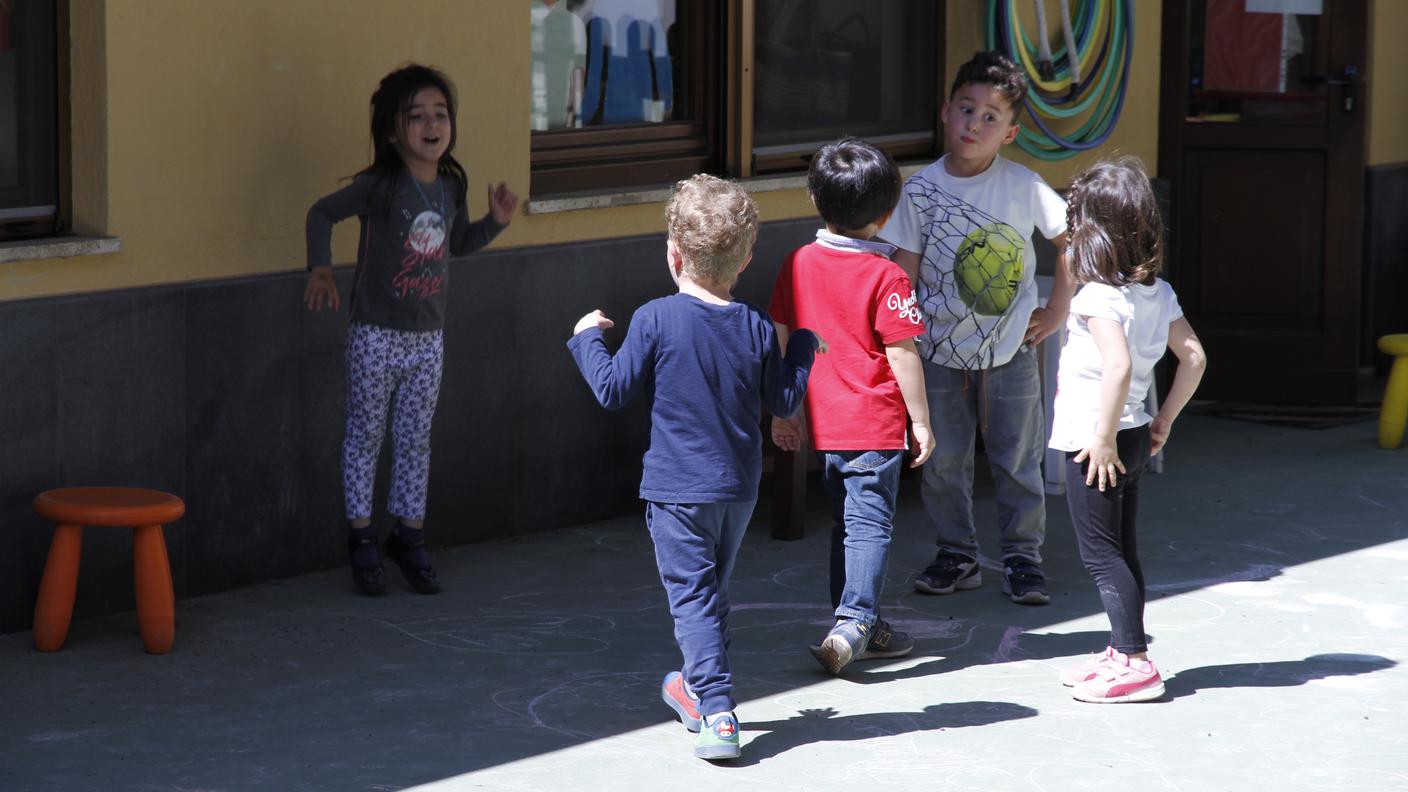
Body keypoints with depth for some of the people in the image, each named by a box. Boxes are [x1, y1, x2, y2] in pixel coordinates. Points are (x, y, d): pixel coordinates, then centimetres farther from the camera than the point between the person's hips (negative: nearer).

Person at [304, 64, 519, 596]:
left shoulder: (452, 188, 2)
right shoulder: (379, 187, -15)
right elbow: (322, 213, -6)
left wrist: (496, 221, 0)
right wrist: (320, 269, -18)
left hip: (428, 337, 5)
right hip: (376, 336, -5)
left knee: (415, 439, 13)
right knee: (366, 435, 7)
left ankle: (409, 536, 24)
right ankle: (361, 538, 18)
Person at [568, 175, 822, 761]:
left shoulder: (655, 320, -13)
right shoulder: (757, 329, -3)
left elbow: (614, 390, -8)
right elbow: (784, 402, 5)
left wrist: (587, 339, 9)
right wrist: (803, 346, 21)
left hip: (676, 489, -5)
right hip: (739, 487, 5)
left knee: (692, 595, -5)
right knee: (713, 593, 21)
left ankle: (717, 713, -17)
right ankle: (698, 689, 40)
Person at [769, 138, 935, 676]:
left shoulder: (798, 264, 1)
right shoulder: (886, 277, -14)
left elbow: (781, 340, 7)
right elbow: (902, 355, -13)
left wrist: (783, 409, 17)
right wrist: (920, 420, -3)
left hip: (823, 423, 6)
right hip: (875, 425, -5)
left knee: (845, 520, 16)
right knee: (869, 524, -2)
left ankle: (861, 628, 22)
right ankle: (853, 623, -13)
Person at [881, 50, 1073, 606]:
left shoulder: (1022, 187, -7)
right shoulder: (920, 190, -4)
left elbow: (1073, 241, 4)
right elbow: (904, 273, -1)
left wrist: (1058, 310, 2)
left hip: (1009, 352, -1)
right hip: (939, 355, 1)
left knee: (1016, 462, 6)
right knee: (941, 462, 7)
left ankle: (1023, 559, 18)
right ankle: (957, 556, 22)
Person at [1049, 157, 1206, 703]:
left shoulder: (1100, 295, -20)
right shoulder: (1158, 293, 5)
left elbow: (1118, 365, -32)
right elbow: (1194, 357, 6)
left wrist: (1103, 437, -25)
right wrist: (1165, 419, 12)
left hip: (1096, 439, -9)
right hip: (1134, 437, 9)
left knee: (1100, 552, -2)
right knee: (1121, 549, 17)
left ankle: (1134, 662, -3)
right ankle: (1123, 653, 24)